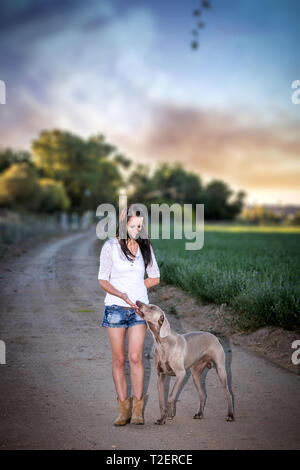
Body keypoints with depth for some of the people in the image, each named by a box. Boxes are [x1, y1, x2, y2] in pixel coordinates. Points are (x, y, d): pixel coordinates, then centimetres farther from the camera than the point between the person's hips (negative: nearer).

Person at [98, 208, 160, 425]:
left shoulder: (145, 246, 6)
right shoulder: (110, 246, -3)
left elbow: (155, 278, 14)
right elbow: (103, 280, -4)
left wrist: (133, 289, 6)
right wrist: (122, 294, -18)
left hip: (139, 307, 1)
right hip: (116, 307, -1)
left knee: (136, 357, -6)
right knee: (119, 359, 2)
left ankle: (138, 409, 3)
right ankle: (124, 408, 11)